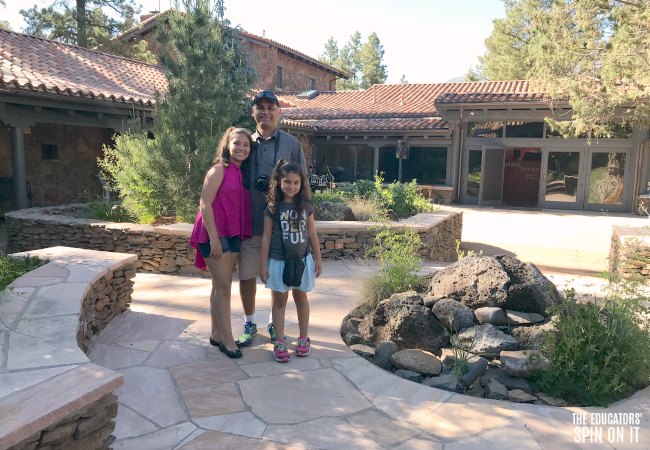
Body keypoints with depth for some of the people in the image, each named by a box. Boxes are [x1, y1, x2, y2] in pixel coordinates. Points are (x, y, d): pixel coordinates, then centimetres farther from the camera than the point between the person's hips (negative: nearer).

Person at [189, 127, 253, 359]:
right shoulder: (219, 169, -10)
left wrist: (243, 235, 9)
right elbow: (205, 205, -15)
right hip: (216, 235, -7)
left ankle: (216, 334, 24)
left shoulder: (242, 173, 12)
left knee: (221, 286, 14)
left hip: (234, 235, 8)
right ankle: (227, 340, 4)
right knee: (223, 286, -4)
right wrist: (214, 238, -18)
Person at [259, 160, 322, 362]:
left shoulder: (306, 206, -1)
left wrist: (318, 259, 7)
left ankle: (304, 338, 27)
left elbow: (312, 234, 5)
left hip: (302, 260, 2)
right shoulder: (273, 208, -7)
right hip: (278, 261, -2)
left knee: (301, 298, 14)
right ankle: (279, 343, 16)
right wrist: (263, 264, -5)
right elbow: (266, 237, -4)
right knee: (279, 300, 8)